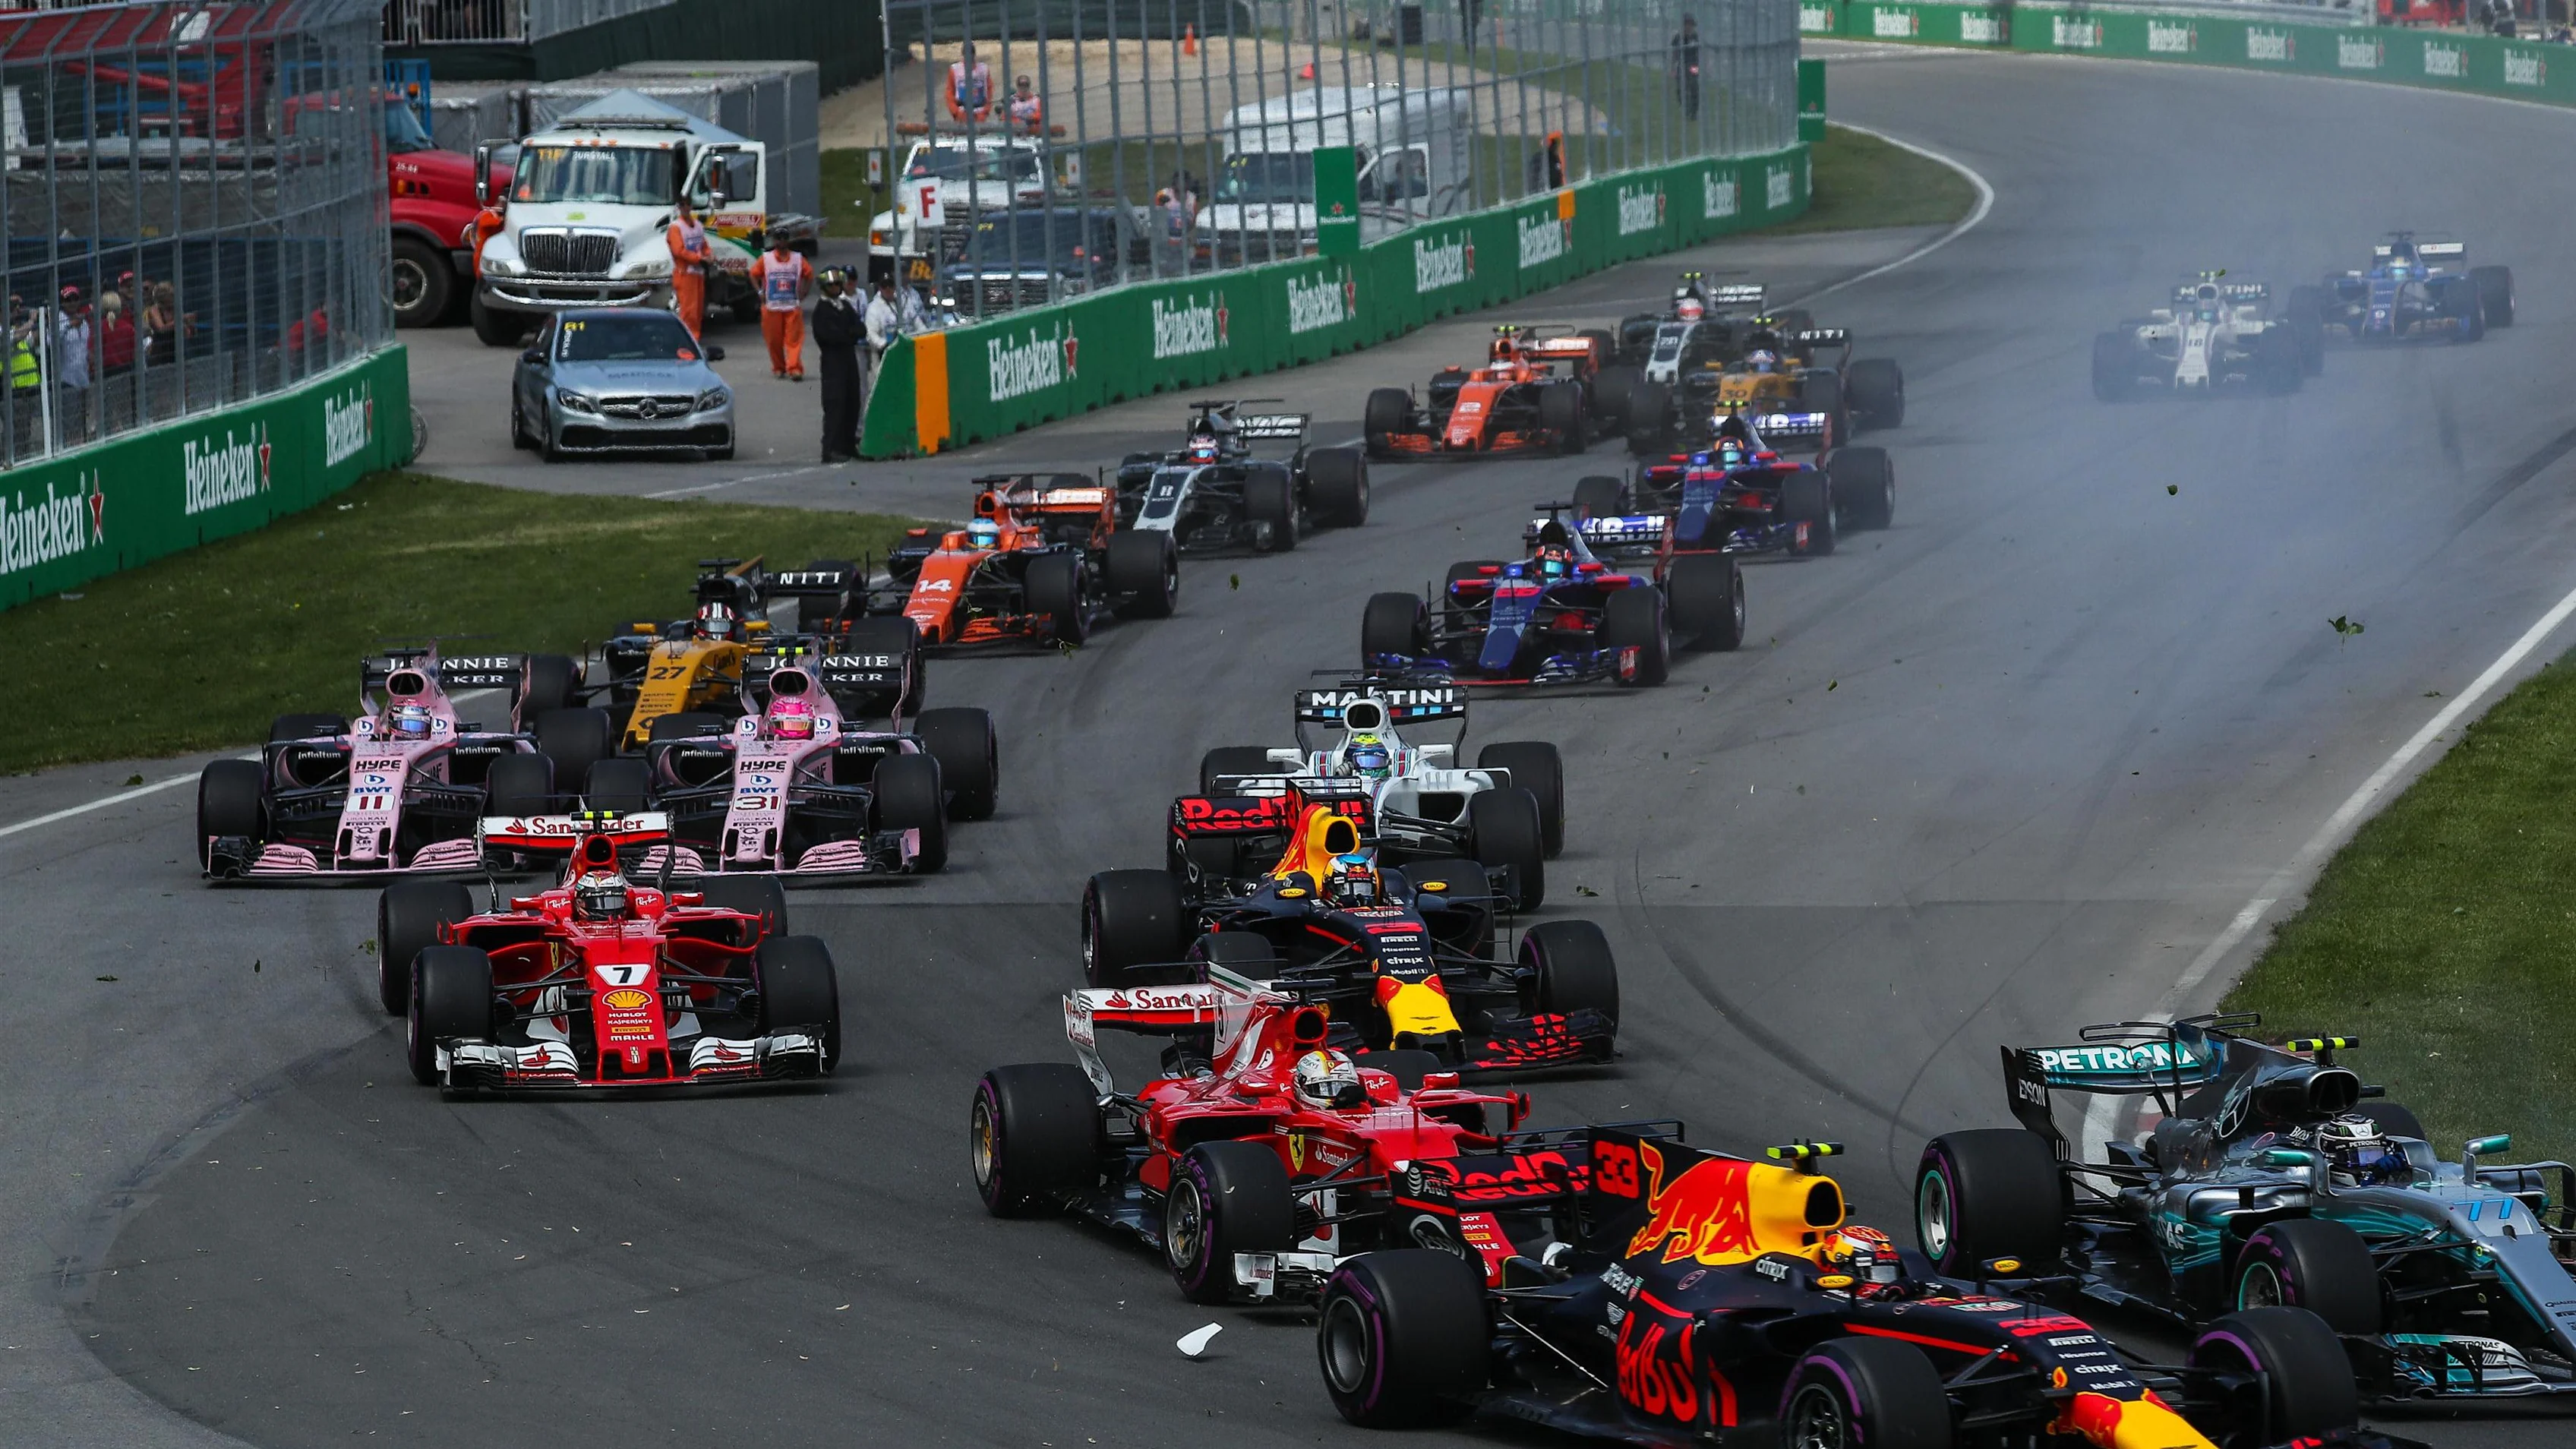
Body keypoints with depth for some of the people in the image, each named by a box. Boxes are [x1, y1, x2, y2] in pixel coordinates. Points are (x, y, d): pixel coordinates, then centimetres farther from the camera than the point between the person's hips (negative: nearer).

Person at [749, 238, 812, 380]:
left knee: (794, 339, -9)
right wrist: (760, 292, -4)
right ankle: (778, 368, 18)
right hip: (772, 307, 0)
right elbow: (754, 274, 7)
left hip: (793, 307, 0)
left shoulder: (797, 259, 6)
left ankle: (794, 369, -14)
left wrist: (803, 293, 2)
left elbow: (809, 274, 11)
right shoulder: (765, 259, 3)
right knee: (774, 340, 3)